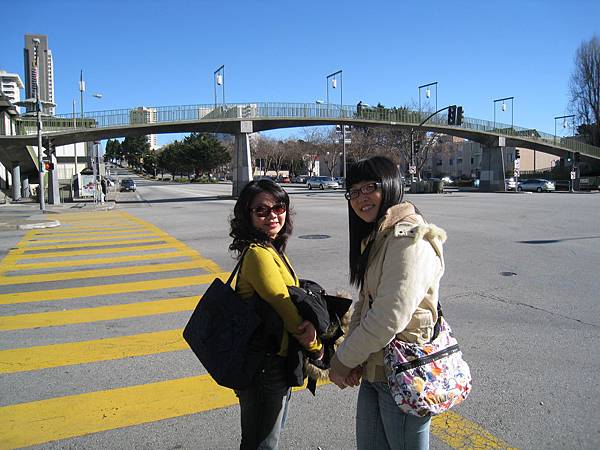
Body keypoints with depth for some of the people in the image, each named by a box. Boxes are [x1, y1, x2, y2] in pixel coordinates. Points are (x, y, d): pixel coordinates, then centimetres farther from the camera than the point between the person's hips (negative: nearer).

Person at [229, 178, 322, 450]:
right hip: (265, 365, -9)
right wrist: (316, 346, -9)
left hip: (279, 359, 9)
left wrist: (306, 326, -24)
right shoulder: (259, 254, -24)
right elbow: (283, 303, -23)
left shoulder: (272, 249, 6)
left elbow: (291, 296, -3)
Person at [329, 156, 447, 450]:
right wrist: (353, 358, -4)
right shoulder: (375, 238, 11)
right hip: (373, 368, 9)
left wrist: (342, 361, -14)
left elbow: (390, 317, -26)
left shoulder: (408, 238, -21)